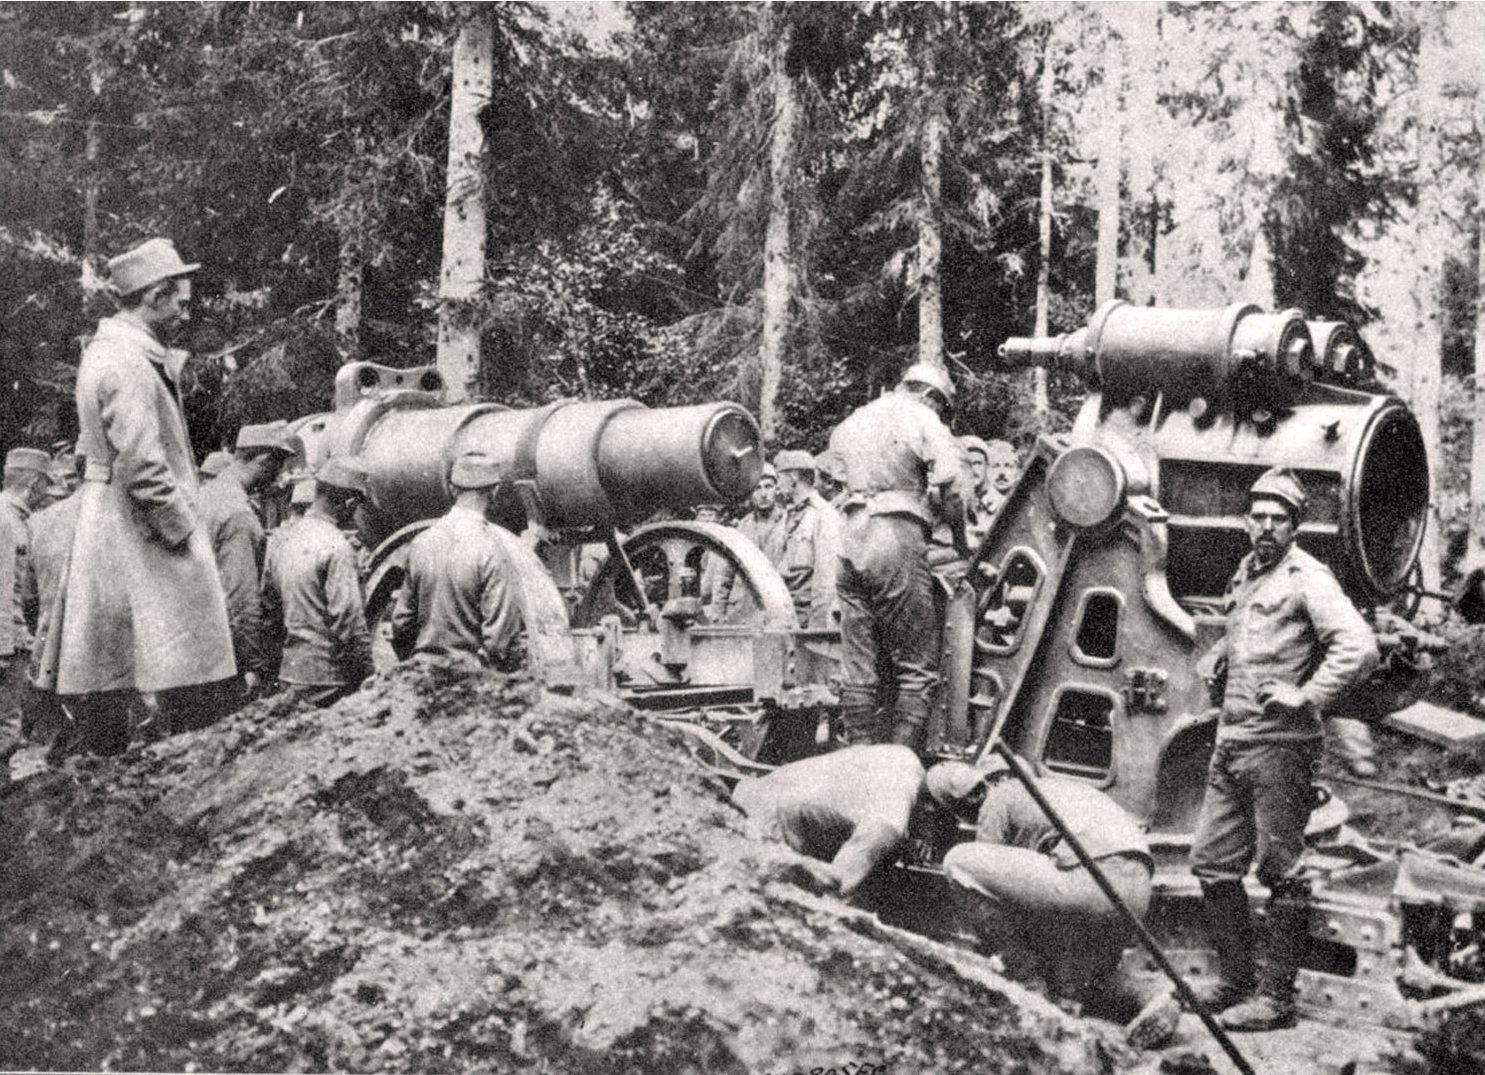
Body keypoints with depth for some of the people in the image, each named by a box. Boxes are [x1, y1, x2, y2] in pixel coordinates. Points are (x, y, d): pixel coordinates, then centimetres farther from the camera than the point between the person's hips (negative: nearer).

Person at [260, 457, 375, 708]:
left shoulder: (280, 541, 9)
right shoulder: (336, 548, -15)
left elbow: (268, 612, 15)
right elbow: (349, 621, -17)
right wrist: (369, 678, -10)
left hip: (289, 677, 7)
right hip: (328, 682, -7)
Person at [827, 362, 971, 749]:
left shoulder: (850, 424, 24)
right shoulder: (921, 420, 3)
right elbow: (951, 484, -8)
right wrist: (961, 542, 1)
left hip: (850, 541, 6)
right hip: (897, 536, -6)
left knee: (856, 668, 8)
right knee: (916, 667, -1)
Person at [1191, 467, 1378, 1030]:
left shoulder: (1307, 578, -10)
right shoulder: (1246, 572, 15)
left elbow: (1359, 647, -23)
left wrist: (1306, 697, -20)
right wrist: (1214, 662, 16)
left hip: (1279, 747, -8)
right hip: (1230, 743, 9)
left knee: (1281, 871, -1)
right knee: (1212, 862, 10)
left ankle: (1276, 997, 6)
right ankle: (1235, 979, 22)